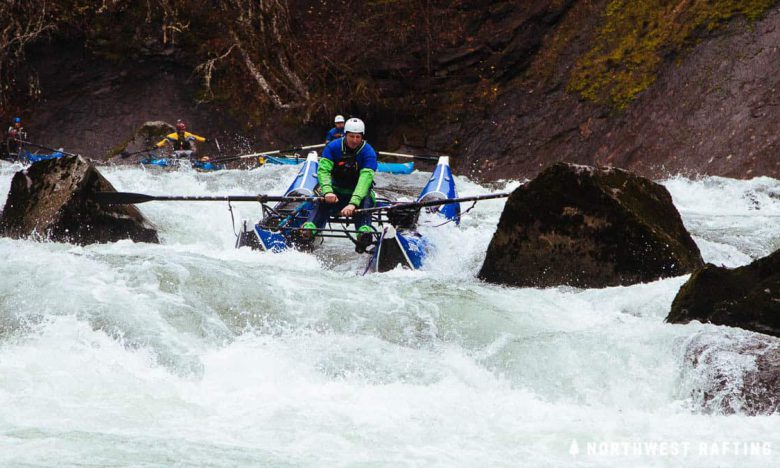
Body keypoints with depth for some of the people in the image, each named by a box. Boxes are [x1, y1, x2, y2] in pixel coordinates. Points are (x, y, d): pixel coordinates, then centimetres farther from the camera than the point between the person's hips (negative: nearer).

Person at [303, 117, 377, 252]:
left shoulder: (368, 152, -16)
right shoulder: (333, 147, -8)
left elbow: (365, 178, -30)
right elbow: (323, 170, -18)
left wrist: (353, 203, -46)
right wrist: (327, 191, -39)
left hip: (360, 192, -2)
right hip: (337, 192, 2)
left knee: (365, 200, -36)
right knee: (323, 202, -30)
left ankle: (364, 233, -58)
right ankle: (309, 229, -52)